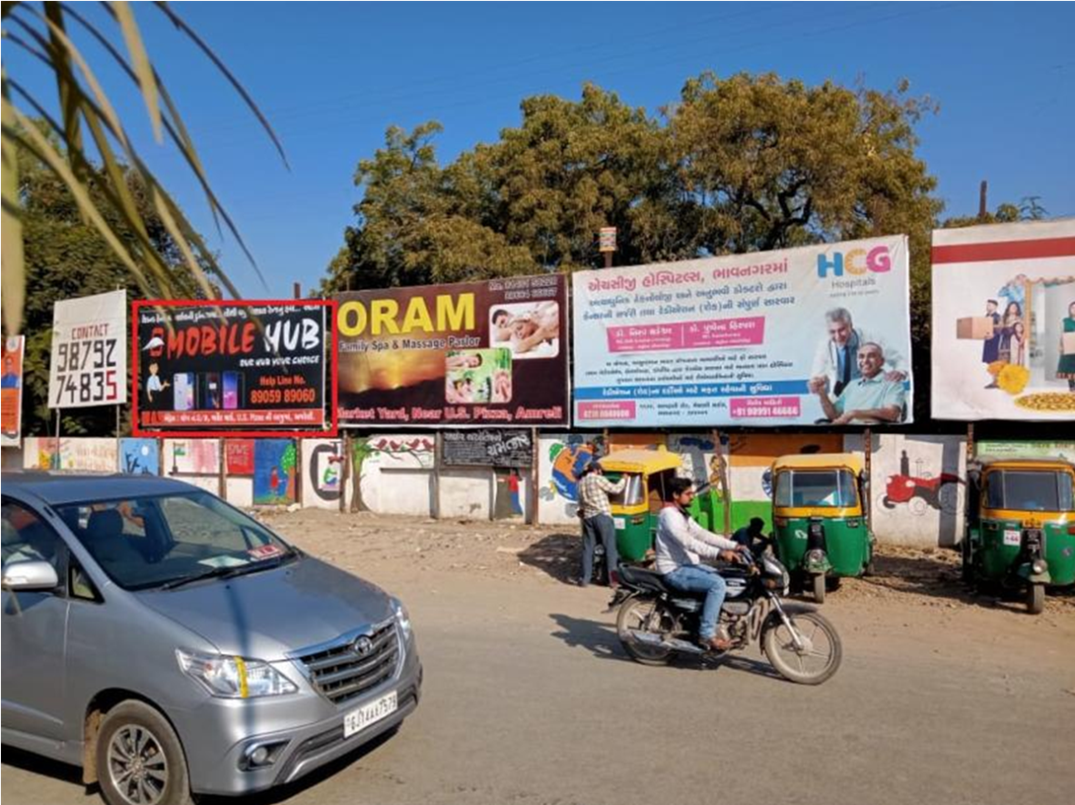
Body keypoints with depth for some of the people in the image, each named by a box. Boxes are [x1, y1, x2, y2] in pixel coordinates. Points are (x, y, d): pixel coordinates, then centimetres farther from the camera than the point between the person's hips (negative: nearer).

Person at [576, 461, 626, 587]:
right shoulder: (599, 479, -6)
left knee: (587, 548, 8)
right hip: (602, 516, -6)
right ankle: (612, 578, -2)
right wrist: (624, 479, 11)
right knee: (610, 547, 0)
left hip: (587, 517, 6)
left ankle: (585, 579, 6)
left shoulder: (581, 482, 14)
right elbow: (616, 489, -4)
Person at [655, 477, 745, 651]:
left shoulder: (682, 515, 15)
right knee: (718, 584, -24)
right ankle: (707, 634, -20)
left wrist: (733, 546, 1)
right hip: (675, 571, -10)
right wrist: (719, 553, -37)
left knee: (724, 577, 10)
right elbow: (689, 542, -29)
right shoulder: (669, 514, -18)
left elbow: (703, 534, 10)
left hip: (687, 565, 10)